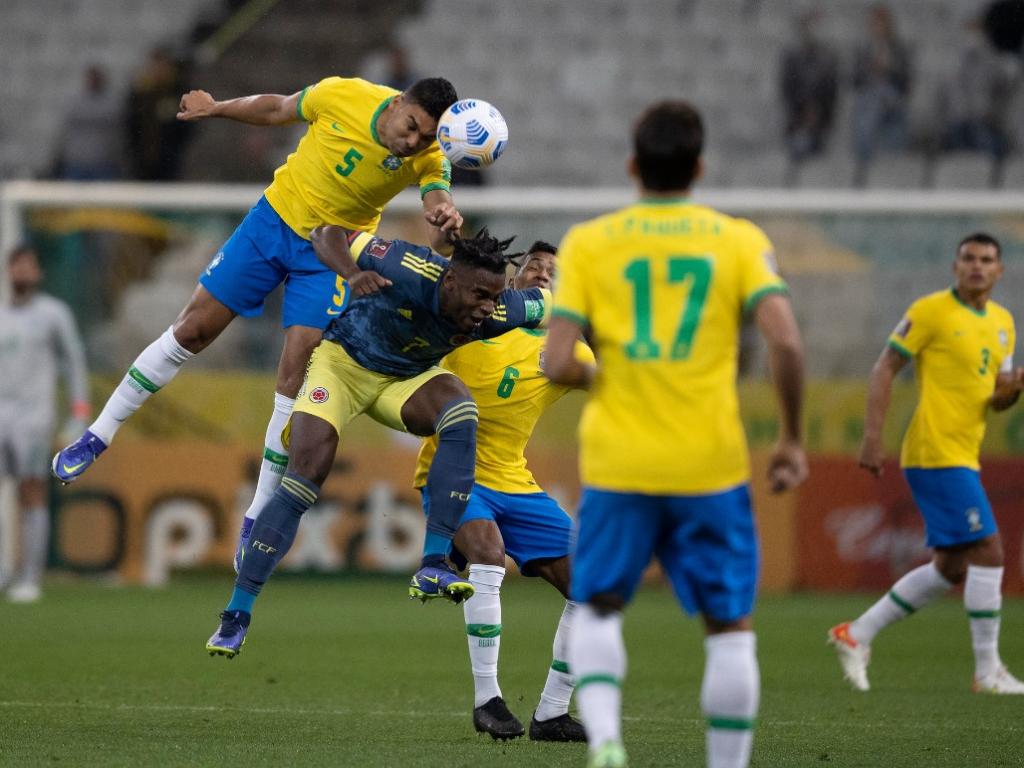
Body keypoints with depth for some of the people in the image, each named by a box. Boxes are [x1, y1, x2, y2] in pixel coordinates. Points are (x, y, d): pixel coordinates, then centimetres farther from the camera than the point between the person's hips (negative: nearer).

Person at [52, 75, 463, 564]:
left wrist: (444, 226, -60)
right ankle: (99, 436, 20)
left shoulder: (429, 158, -21)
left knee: (296, 373, -9)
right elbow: (277, 110, -1)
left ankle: (257, 519, 3)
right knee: (193, 328, 4)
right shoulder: (342, 96, -21)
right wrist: (215, 109, 11)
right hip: (275, 217, 1)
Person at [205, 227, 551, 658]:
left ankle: (433, 567, -28)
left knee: (461, 416, -28)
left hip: (406, 378, 3)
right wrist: (352, 274, -45)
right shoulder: (410, 271, -35)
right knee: (306, 474, -16)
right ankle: (237, 615, -7)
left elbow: (545, 302, -3)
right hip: (343, 360, -3)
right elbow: (328, 233, -27)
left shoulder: (497, 313, -25)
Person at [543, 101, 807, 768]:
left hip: (617, 463, 1)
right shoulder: (739, 240, 1)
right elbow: (786, 343, -12)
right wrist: (792, 438, 0)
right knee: (730, 628, 10)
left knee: (598, 608, 17)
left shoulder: (587, 243, 2)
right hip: (711, 464, -1)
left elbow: (557, 365, -7)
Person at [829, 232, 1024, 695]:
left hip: (963, 457, 9)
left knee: (951, 569, 11)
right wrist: (872, 437, -15)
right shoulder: (932, 311, -8)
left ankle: (857, 634, 19)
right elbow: (884, 370, -8)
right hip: (936, 453, -9)